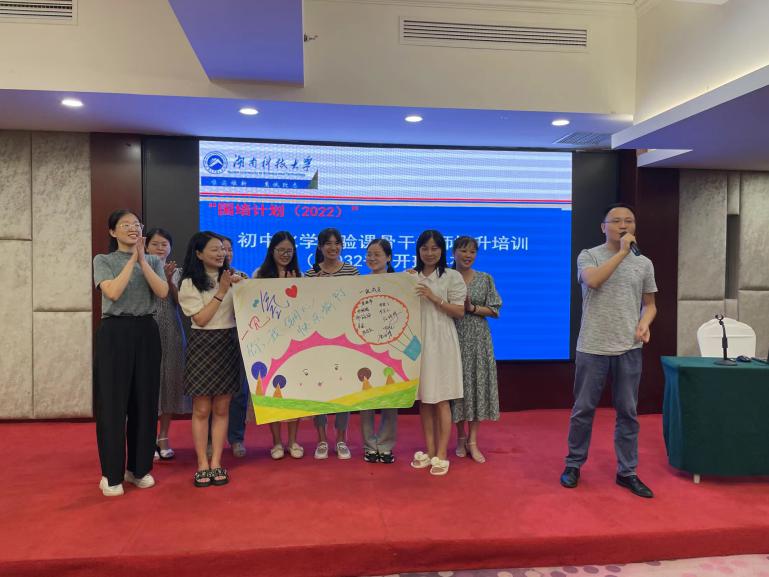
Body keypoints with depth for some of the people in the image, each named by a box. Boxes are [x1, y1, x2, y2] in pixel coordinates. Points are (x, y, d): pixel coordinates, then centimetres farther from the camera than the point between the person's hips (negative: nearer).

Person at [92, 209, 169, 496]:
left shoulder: (154, 261, 11)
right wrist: (132, 259, -11)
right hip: (114, 333, -2)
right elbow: (113, 292, -14)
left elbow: (163, 292, -6)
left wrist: (142, 260, -10)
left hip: (146, 332, 3)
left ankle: (139, 467, 20)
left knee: (145, 400, 6)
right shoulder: (103, 260, 4)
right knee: (113, 401, -1)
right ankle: (111, 473, 12)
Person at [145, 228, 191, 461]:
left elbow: (180, 301, -1)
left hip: (171, 332, 3)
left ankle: (163, 438, 17)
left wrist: (169, 280, -14)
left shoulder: (176, 272, 10)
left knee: (169, 380, 6)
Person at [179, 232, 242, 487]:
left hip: (229, 345, 3)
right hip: (203, 346, -3)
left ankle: (216, 463, 14)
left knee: (222, 408, 6)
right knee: (202, 409, 1)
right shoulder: (190, 284, -2)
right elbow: (201, 318, -10)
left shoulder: (231, 278, 8)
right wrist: (221, 292, -14)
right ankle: (202, 465, 12)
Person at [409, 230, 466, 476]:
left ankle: (441, 455, 8)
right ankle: (429, 451, 20)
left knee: (441, 399, 0)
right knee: (423, 398, 9)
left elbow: (459, 311, -5)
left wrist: (433, 297, -14)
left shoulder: (452, 276, 0)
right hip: (417, 341, 4)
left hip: (440, 342, -4)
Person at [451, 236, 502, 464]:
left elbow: (495, 311, 1)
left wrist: (472, 308, -12)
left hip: (478, 340, 1)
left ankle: (472, 441, 12)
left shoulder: (485, 279, 4)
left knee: (476, 385, 1)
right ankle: (460, 437, 21)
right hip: (454, 339, -1)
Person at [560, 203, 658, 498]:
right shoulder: (588, 256, -1)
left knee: (627, 412, 10)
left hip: (629, 349, 3)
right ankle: (573, 465, 22)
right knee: (583, 409, 7)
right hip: (592, 347, -3)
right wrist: (621, 252, -17)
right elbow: (593, 280, -22)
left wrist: (644, 324, -6)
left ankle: (627, 472, 22)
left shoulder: (644, 263, 9)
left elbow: (649, 304, 15)